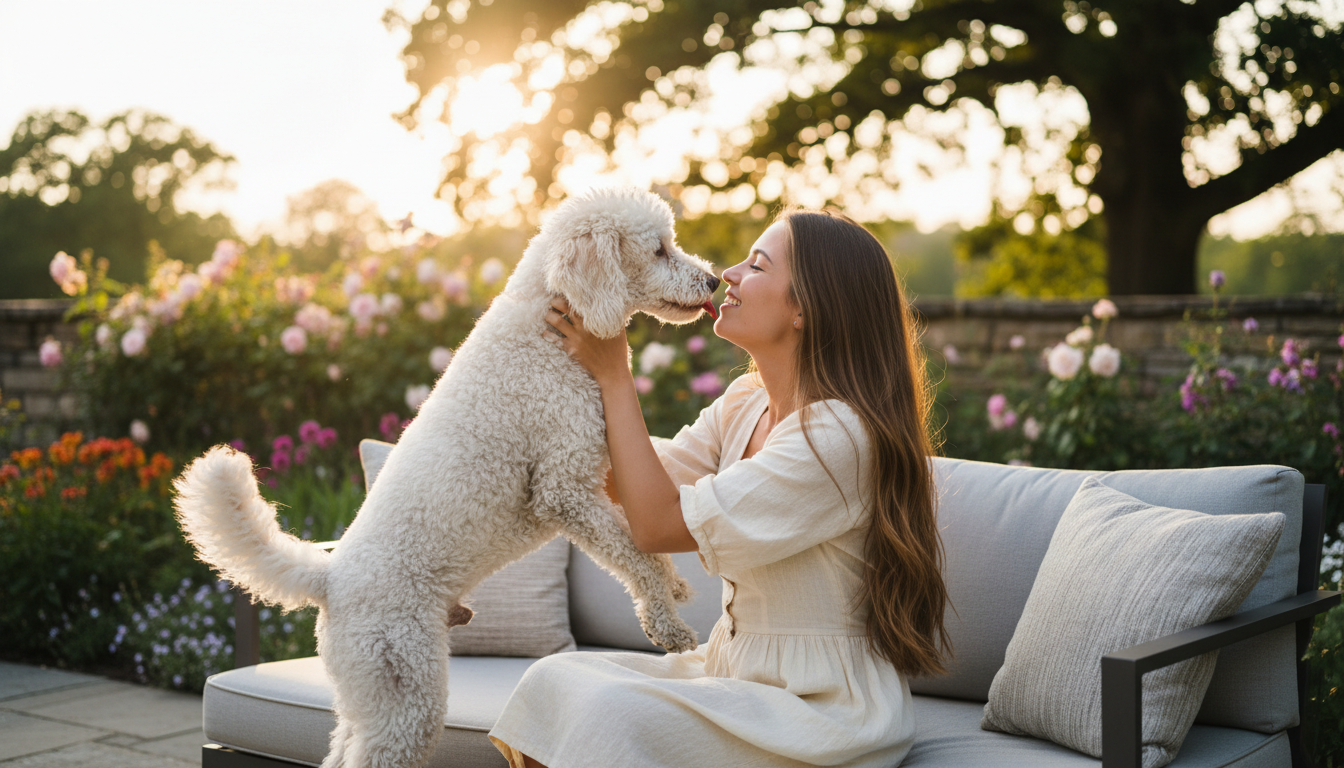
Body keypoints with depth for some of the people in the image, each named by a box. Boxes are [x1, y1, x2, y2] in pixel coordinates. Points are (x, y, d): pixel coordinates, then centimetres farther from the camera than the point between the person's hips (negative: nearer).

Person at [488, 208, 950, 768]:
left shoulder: (838, 434, -22)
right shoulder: (746, 403, 7)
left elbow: (658, 524, -20)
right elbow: (622, 484, 11)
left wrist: (614, 373, -13)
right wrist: (589, 360, 1)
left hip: (822, 705, -8)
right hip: (736, 669, 8)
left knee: (606, 714, -26)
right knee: (553, 679, -8)